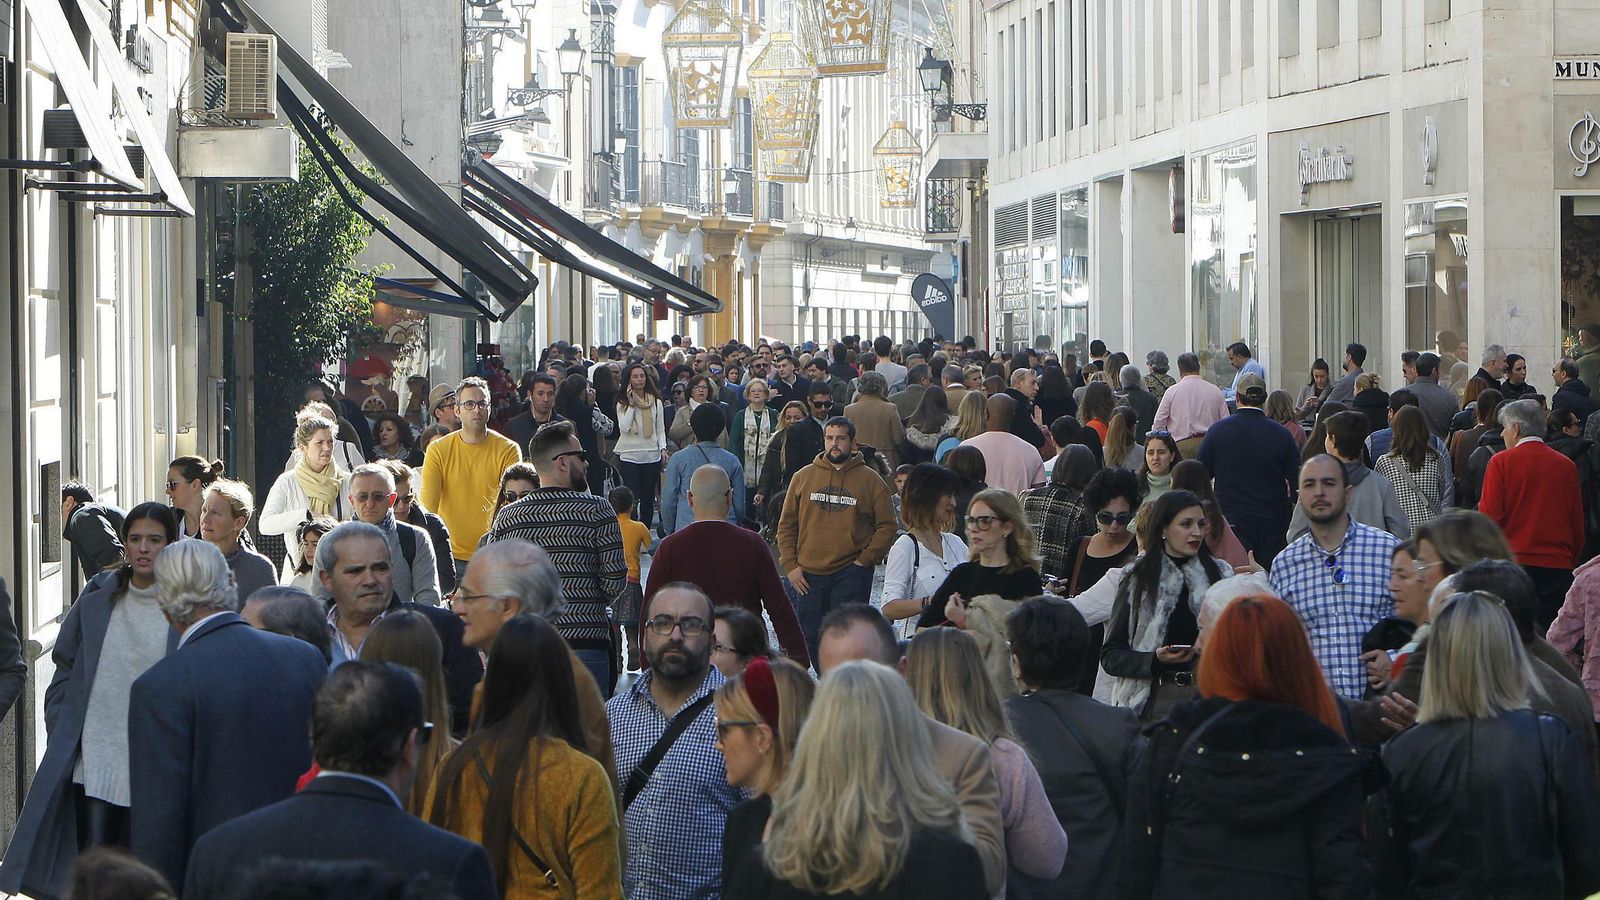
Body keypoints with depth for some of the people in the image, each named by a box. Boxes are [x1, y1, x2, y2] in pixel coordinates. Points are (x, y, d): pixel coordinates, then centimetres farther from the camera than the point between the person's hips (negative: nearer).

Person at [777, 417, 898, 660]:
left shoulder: (871, 481, 2)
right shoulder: (803, 477, 8)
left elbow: (886, 526, 2)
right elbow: (787, 525, 10)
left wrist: (864, 561, -7)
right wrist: (791, 566, 1)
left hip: (852, 574, -3)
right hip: (808, 574, 3)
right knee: (808, 638, 7)